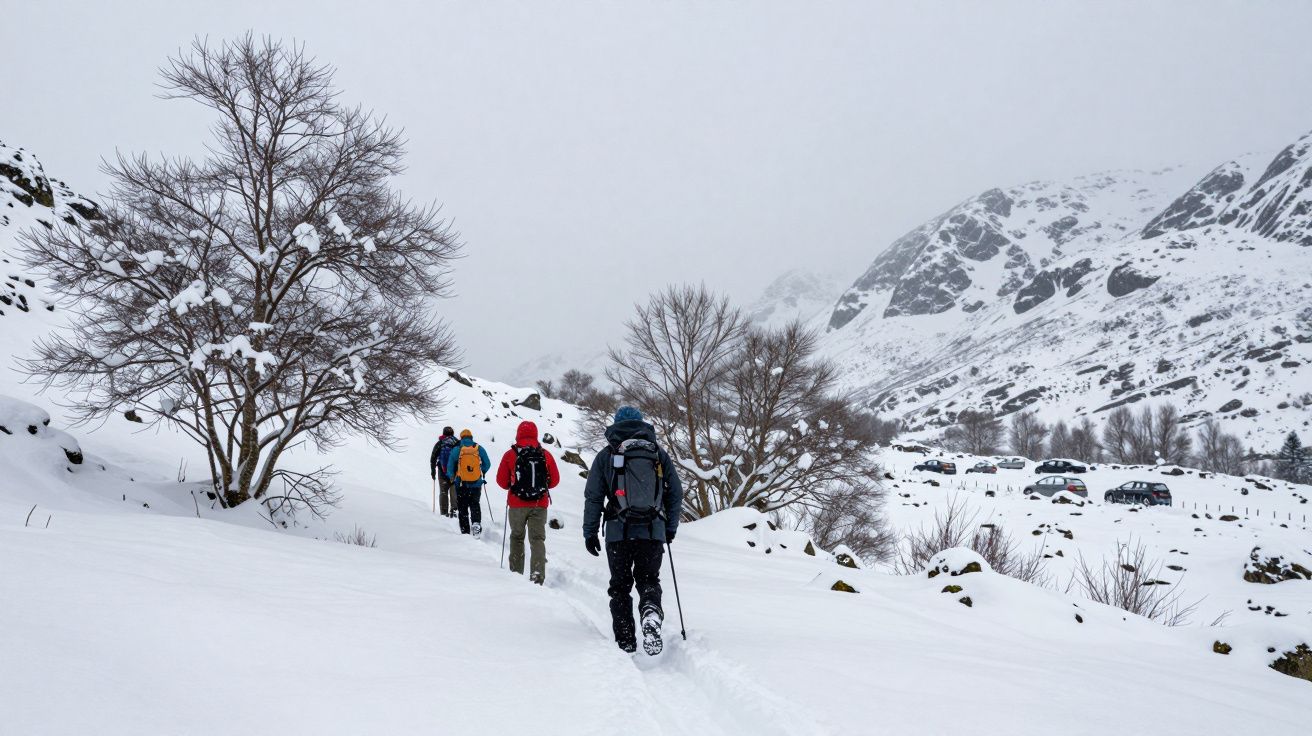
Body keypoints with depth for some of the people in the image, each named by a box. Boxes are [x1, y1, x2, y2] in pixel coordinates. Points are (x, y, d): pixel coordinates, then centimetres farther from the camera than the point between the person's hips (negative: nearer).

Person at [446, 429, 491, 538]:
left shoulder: (456, 450, -5)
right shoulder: (479, 449, -1)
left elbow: (450, 466, -1)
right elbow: (487, 464, 4)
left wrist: (452, 477, 18)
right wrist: (482, 473, 24)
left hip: (461, 484, -1)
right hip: (476, 484, 1)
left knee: (462, 508, 9)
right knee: (475, 505, 14)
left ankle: (465, 531, 7)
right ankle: (476, 523, -11)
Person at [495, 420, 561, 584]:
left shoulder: (510, 454, -5)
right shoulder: (546, 455, 0)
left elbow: (501, 481, -1)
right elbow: (555, 480, 6)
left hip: (517, 505, 0)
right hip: (540, 505, 0)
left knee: (517, 537, 16)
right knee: (537, 539, 2)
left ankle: (516, 572, 18)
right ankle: (538, 574, -12)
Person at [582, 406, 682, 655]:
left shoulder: (605, 455, 5)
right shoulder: (659, 454, 9)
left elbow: (593, 498, 2)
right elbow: (676, 494, 11)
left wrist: (589, 532, 9)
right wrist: (670, 528, 22)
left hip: (618, 532, -1)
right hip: (653, 532, 1)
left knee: (620, 585, 11)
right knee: (649, 580, 11)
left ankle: (625, 642, 9)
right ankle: (651, 613, -20)